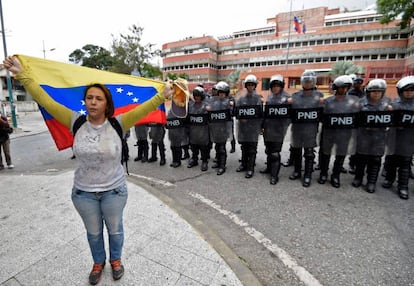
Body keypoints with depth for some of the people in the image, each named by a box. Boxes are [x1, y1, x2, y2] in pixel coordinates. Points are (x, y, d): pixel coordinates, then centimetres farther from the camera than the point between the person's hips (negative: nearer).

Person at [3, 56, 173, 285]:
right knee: (93, 232, 22)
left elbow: (142, 109, -21)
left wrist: (162, 95, -30)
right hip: (83, 192, 2)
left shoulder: (117, 124, -13)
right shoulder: (77, 122, -7)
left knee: (115, 229, 19)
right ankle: (98, 262, 50)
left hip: (114, 190, -2)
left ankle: (115, 260, 48)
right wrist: (21, 73, -7)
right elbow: (45, 100, -6)